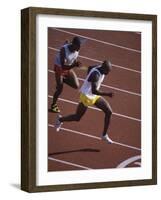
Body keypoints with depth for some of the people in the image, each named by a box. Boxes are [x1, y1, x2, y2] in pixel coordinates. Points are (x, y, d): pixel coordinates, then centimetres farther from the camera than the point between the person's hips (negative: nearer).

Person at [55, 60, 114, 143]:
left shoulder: (101, 67, -7)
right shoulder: (95, 75, -33)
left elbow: (90, 68, 14)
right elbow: (94, 91, -41)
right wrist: (107, 94, -44)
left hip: (95, 96, 8)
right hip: (86, 96, -8)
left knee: (109, 112, -2)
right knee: (77, 117, 9)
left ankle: (104, 135, 9)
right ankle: (60, 119, 38)